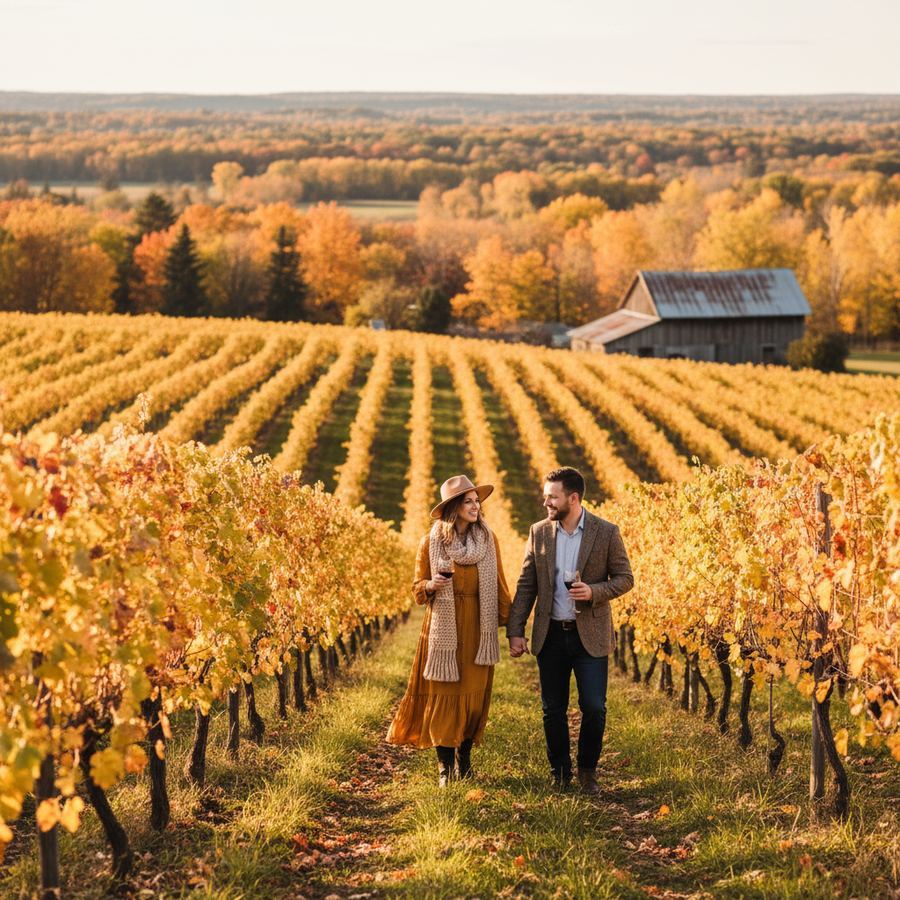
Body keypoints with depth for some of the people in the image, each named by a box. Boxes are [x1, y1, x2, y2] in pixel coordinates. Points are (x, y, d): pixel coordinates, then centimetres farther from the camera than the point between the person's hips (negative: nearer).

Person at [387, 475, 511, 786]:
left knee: (475, 693, 3)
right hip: (444, 626, -2)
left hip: (477, 626, 2)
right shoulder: (431, 542, -2)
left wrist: (507, 620, 4)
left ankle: (464, 756, 21)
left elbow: (498, 584, 8)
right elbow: (418, 587, 5)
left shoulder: (488, 539, 3)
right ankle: (445, 766, 6)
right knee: (444, 694, -2)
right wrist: (431, 585, -16)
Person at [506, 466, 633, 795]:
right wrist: (515, 631, 0)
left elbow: (625, 578, 0)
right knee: (553, 711, 8)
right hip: (550, 635, 3)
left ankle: (587, 771, 14)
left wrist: (594, 591, -19)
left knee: (594, 708, -6)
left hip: (590, 636, -3)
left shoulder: (606, 532, -5)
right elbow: (526, 585, 6)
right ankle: (560, 775, 22)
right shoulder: (539, 532, 3)